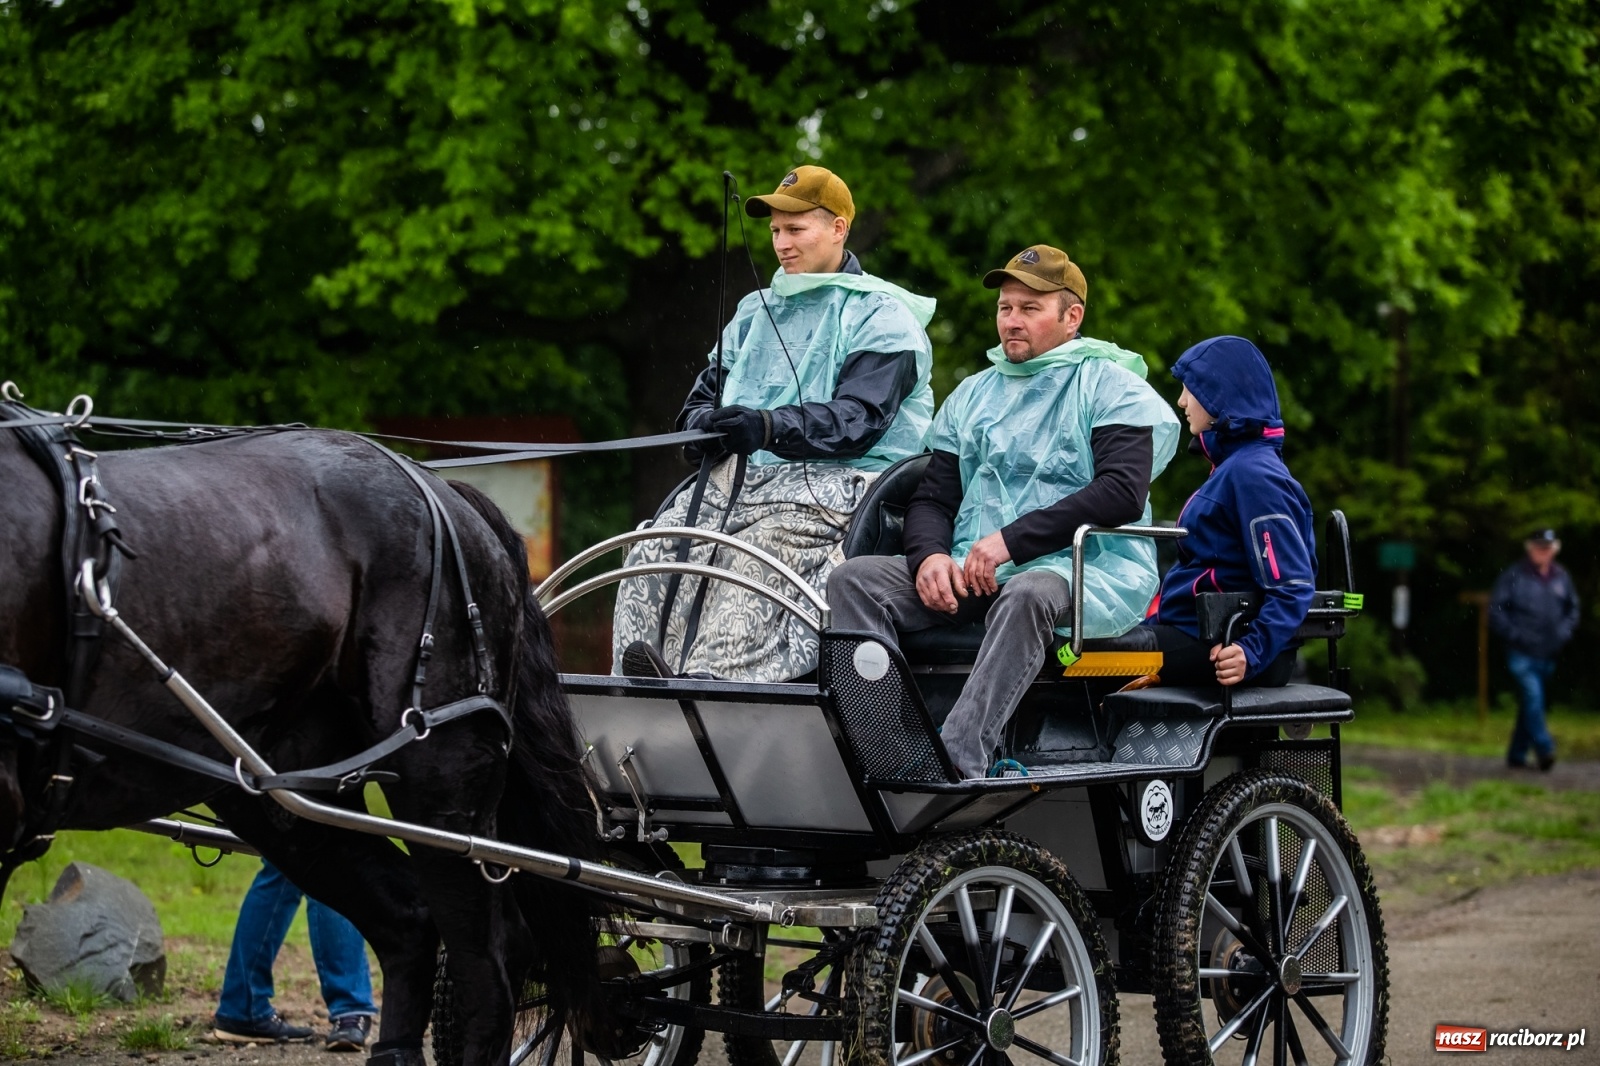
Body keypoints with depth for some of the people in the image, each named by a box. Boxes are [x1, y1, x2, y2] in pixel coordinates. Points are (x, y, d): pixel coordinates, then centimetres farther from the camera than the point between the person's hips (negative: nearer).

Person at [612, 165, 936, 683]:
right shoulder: (757, 310, 26)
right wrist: (702, 424, -3)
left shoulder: (879, 316, 3)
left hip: (830, 480, -6)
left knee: (756, 557, -37)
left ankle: (713, 675, -54)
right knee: (655, 550, -21)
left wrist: (770, 426, -27)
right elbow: (707, 389, 24)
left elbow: (858, 420, -11)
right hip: (737, 473, 7)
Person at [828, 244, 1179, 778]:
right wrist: (930, 555, -7)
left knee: (1027, 595, -40)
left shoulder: (1111, 388, 5)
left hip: (1083, 571, -6)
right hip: (972, 574, 6)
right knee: (855, 579, -16)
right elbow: (932, 498, 18)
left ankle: (957, 761, -51)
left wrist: (1011, 540, -17)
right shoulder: (972, 395, 24)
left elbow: (1122, 493, -10)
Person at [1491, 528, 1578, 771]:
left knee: (1529, 705, 9)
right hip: (1522, 653, -5)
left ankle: (1517, 754, 17)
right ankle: (1544, 749, -21)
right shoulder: (1513, 576, -4)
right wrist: (1515, 635, -12)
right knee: (1532, 696, -19)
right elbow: (1496, 611, -3)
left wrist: (1564, 632, 4)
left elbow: (1572, 608, 21)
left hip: (1548, 654, 5)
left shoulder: (1561, 577, 10)